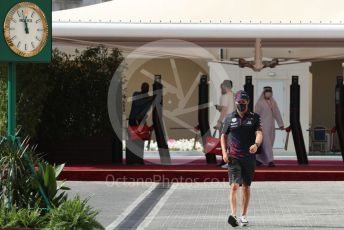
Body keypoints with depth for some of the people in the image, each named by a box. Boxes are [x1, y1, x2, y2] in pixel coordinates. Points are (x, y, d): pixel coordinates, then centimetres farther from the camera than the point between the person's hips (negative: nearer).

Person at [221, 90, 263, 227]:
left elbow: (259, 134, -11)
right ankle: (233, 215, -26)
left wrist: (256, 144, -33)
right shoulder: (229, 118, 4)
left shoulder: (254, 118, 1)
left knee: (246, 187, 11)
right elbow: (224, 135, 13)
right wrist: (224, 152, -1)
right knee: (234, 186, -15)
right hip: (234, 158, -1)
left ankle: (243, 216, 22)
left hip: (249, 158, 1)